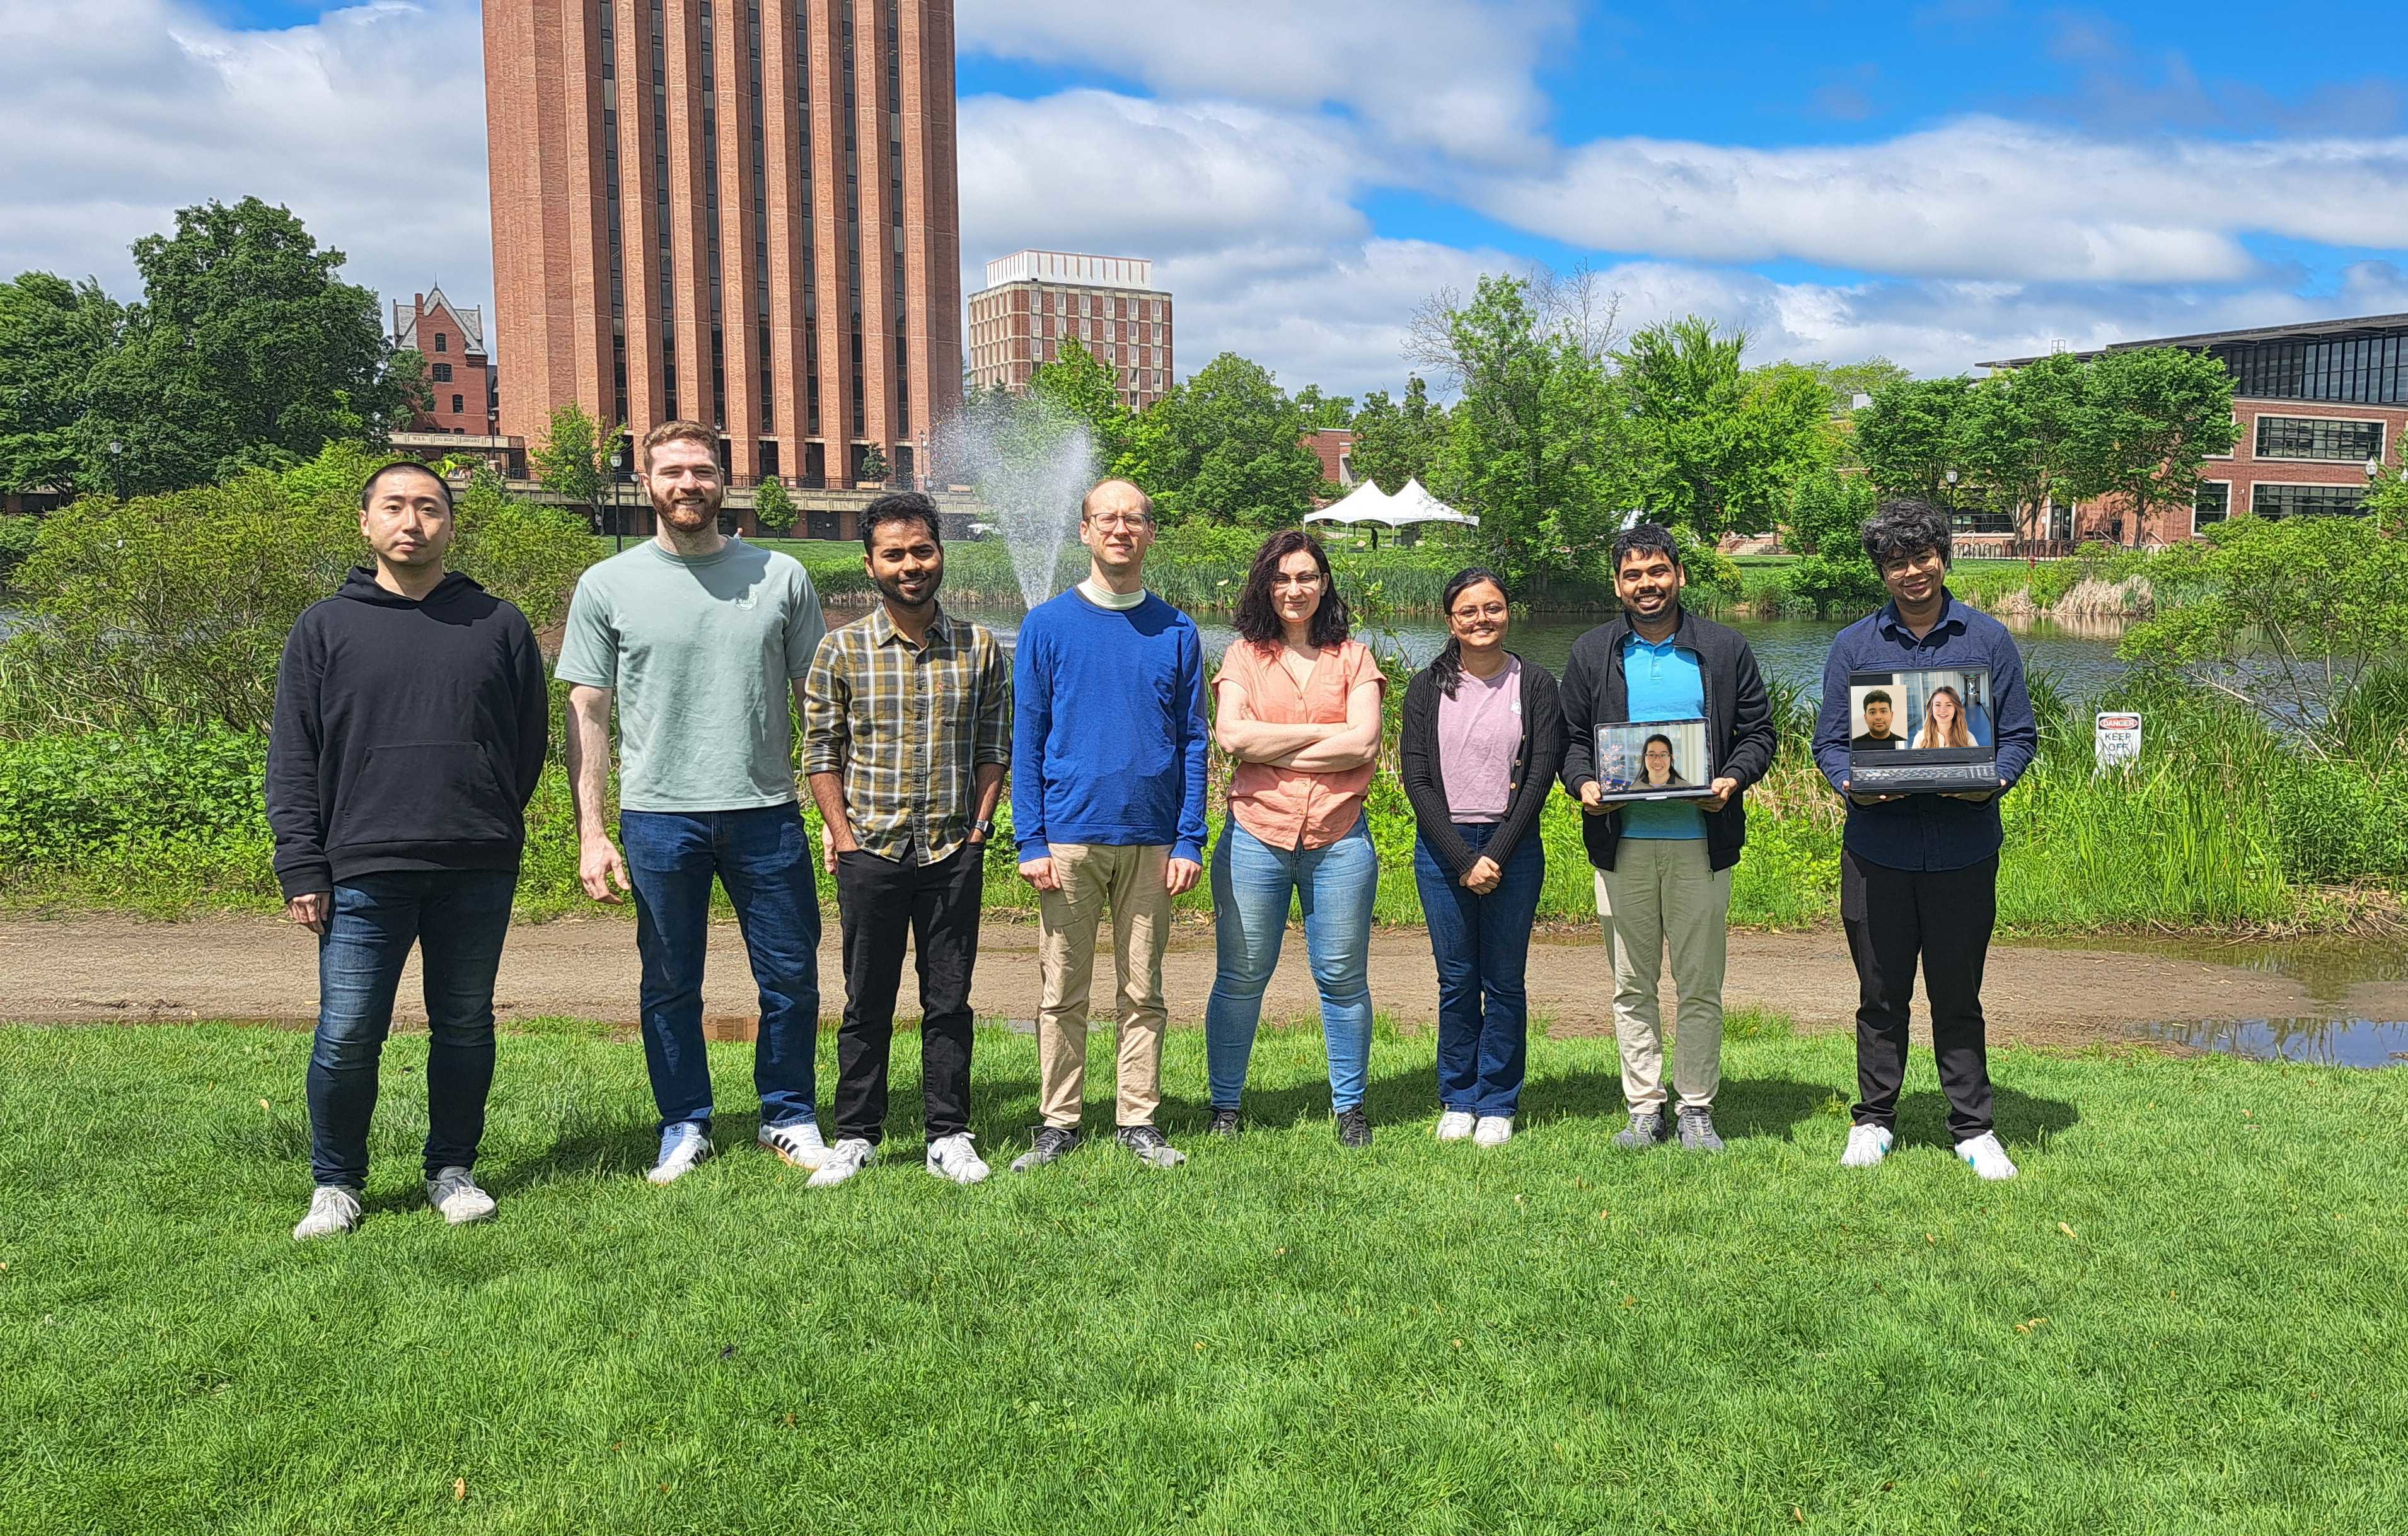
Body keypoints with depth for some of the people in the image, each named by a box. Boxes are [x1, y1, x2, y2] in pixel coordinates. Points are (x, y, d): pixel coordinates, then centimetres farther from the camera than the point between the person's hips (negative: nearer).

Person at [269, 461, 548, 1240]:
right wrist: (301, 868, -3)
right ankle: (336, 1184, 17)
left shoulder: (499, 625, 9)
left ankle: (452, 1170, 26)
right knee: (347, 1036, -2)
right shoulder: (325, 628, 7)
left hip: (478, 872, 1)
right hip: (363, 873, -1)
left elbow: (531, 738, 13)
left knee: (465, 1027, 10)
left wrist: (490, 820, 6)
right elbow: (292, 760, 4)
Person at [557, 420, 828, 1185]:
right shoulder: (607, 586, 3)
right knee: (670, 985, 10)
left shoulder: (781, 577, 5)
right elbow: (587, 713, 3)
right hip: (659, 816, 0)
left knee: (792, 979, 6)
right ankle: (685, 1126, 25)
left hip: (767, 812, 1)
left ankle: (789, 1115, 25)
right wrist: (591, 833, -4)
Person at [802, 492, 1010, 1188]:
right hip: (871, 852, -1)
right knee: (867, 1003, 7)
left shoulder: (980, 648, 4)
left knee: (949, 1001, 7)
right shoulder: (842, 650, 0)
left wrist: (979, 825, 0)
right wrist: (841, 832, -4)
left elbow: (994, 747, 9)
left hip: (955, 854, 1)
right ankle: (856, 1136, 18)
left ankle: (949, 1136, 17)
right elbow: (821, 751, 3)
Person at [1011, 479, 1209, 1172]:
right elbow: (1025, 742, 2)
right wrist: (1031, 841, -6)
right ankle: (1058, 1123, 14)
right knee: (1062, 992, 4)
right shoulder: (1047, 626, 3)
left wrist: (1189, 840, -2)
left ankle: (1139, 1121, 17)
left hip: (1152, 840, 1)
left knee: (1143, 991, 8)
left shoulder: (1177, 632, 7)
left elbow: (1193, 742, 7)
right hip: (1068, 837, -1)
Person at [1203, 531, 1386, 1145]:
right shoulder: (1244, 655, 8)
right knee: (1240, 978, 4)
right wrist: (1323, 733, -6)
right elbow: (1232, 736, -8)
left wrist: (1273, 752, -7)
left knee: (1343, 978, 6)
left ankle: (1350, 1107, 19)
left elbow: (1364, 744, -5)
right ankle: (1224, 1107, 16)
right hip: (1255, 836, 0)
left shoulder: (1353, 657, 9)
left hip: (1338, 838, 1)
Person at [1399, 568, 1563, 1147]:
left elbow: (1541, 774, -2)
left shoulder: (1535, 685, 3)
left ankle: (1498, 1105, 14)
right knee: (1456, 979, 5)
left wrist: (1495, 854, -10)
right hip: (1442, 847, 1)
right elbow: (1416, 779, -1)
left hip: (1513, 847, -1)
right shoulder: (1428, 687, 4)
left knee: (1504, 980, 4)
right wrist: (1462, 859, -10)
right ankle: (1458, 1101, 17)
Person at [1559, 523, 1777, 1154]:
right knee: (1632, 985, 6)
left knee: (1701, 986, 3)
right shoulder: (1591, 653, 9)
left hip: (1700, 841, -1)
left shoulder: (1725, 650, 6)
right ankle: (1644, 1109, 15)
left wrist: (1733, 779, -11)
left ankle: (1696, 1110, 14)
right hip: (1622, 841, 1)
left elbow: (1758, 733, 8)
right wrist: (1583, 783, -10)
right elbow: (1571, 738, 10)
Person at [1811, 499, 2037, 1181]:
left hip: (1964, 847, 0)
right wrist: (1852, 784, -14)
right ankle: (1874, 1120, 22)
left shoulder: (1988, 640, 6)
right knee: (1881, 994, 8)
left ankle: (1973, 1128, 20)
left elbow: (2020, 735, 7)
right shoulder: (1853, 646, 6)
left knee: (1958, 996, 8)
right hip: (1877, 848, 1)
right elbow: (1828, 741, 7)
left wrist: (1995, 780, -13)